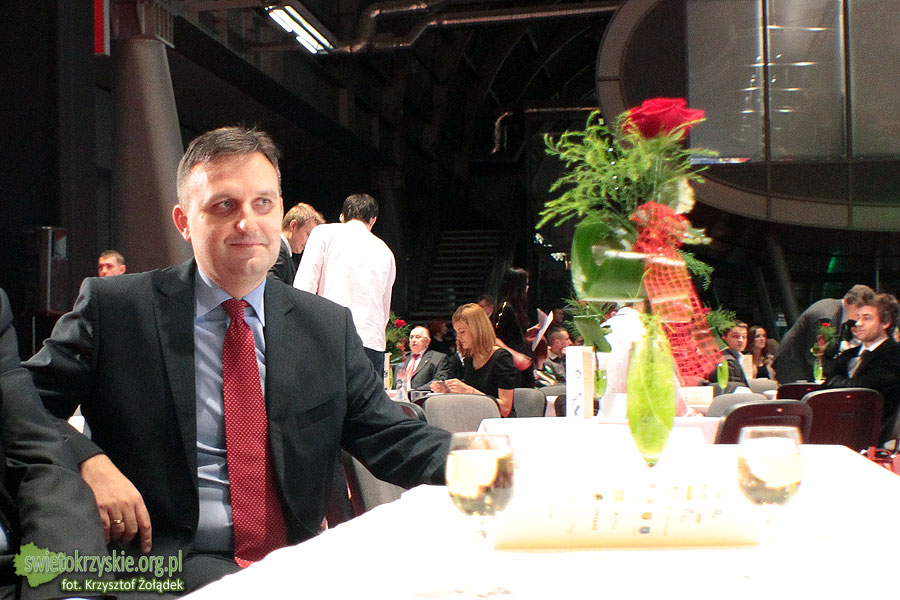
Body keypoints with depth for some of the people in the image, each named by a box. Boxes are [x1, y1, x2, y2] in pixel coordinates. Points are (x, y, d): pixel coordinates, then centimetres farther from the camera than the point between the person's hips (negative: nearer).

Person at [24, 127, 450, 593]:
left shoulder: (330, 327, 10)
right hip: (167, 562, -4)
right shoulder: (113, 308, 1)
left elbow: (387, 436, 8)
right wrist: (89, 462, -16)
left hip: (299, 559, 4)